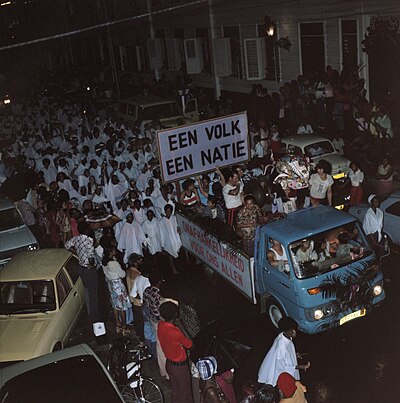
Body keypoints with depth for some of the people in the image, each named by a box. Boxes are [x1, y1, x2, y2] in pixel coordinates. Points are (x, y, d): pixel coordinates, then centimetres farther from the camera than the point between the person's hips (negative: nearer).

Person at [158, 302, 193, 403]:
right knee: (185, 392, 17)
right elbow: (189, 345, -17)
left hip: (169, 363, 7)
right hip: (180, 366, -7)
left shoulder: (160, 325, -14)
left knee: (175, 390, 28)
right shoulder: (176, 333, -36)